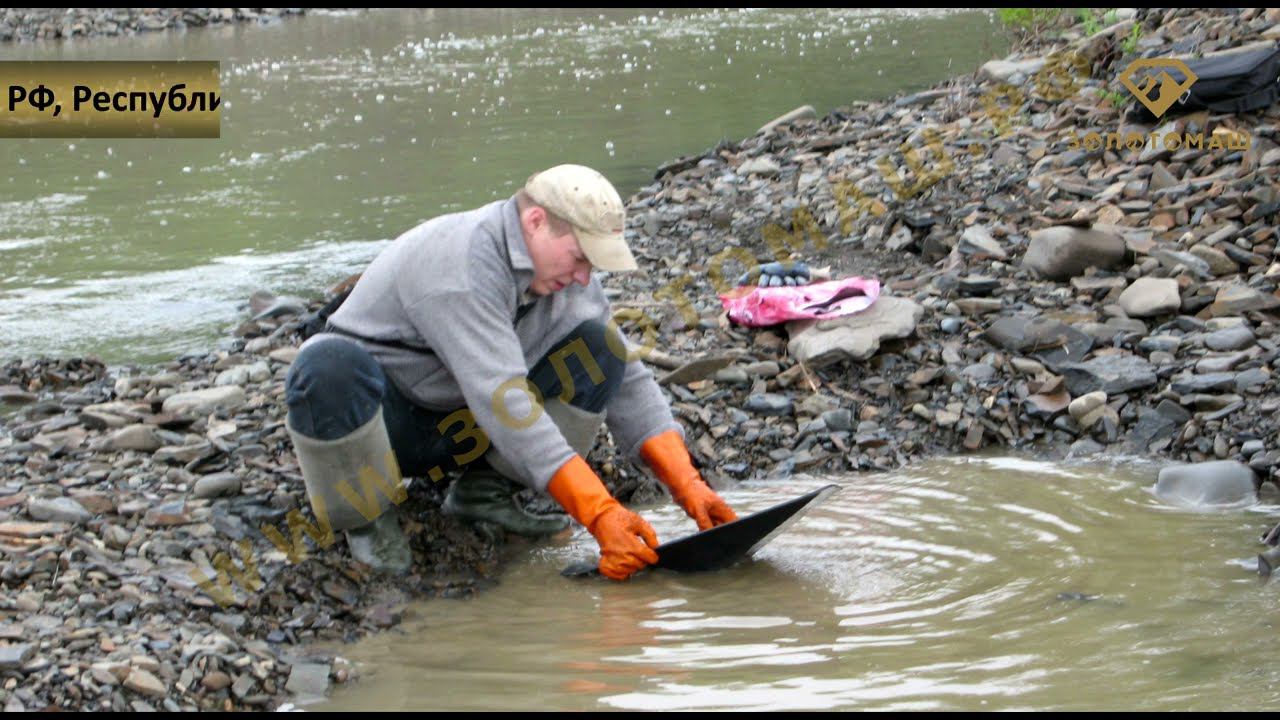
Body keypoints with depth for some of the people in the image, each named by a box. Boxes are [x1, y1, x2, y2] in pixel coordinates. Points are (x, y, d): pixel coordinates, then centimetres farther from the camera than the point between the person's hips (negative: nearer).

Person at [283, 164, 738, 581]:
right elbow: (502, 401, -38)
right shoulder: (463, 263, -30)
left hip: (457, 423, 7)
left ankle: (484, 489, -4)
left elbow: (628, 381, 2)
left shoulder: (565, 275, -3)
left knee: (600, 347, -10)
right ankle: (366, 515, -16)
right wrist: (601, 516, -42)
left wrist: (686, 484, -12)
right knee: (329, 367, -41)